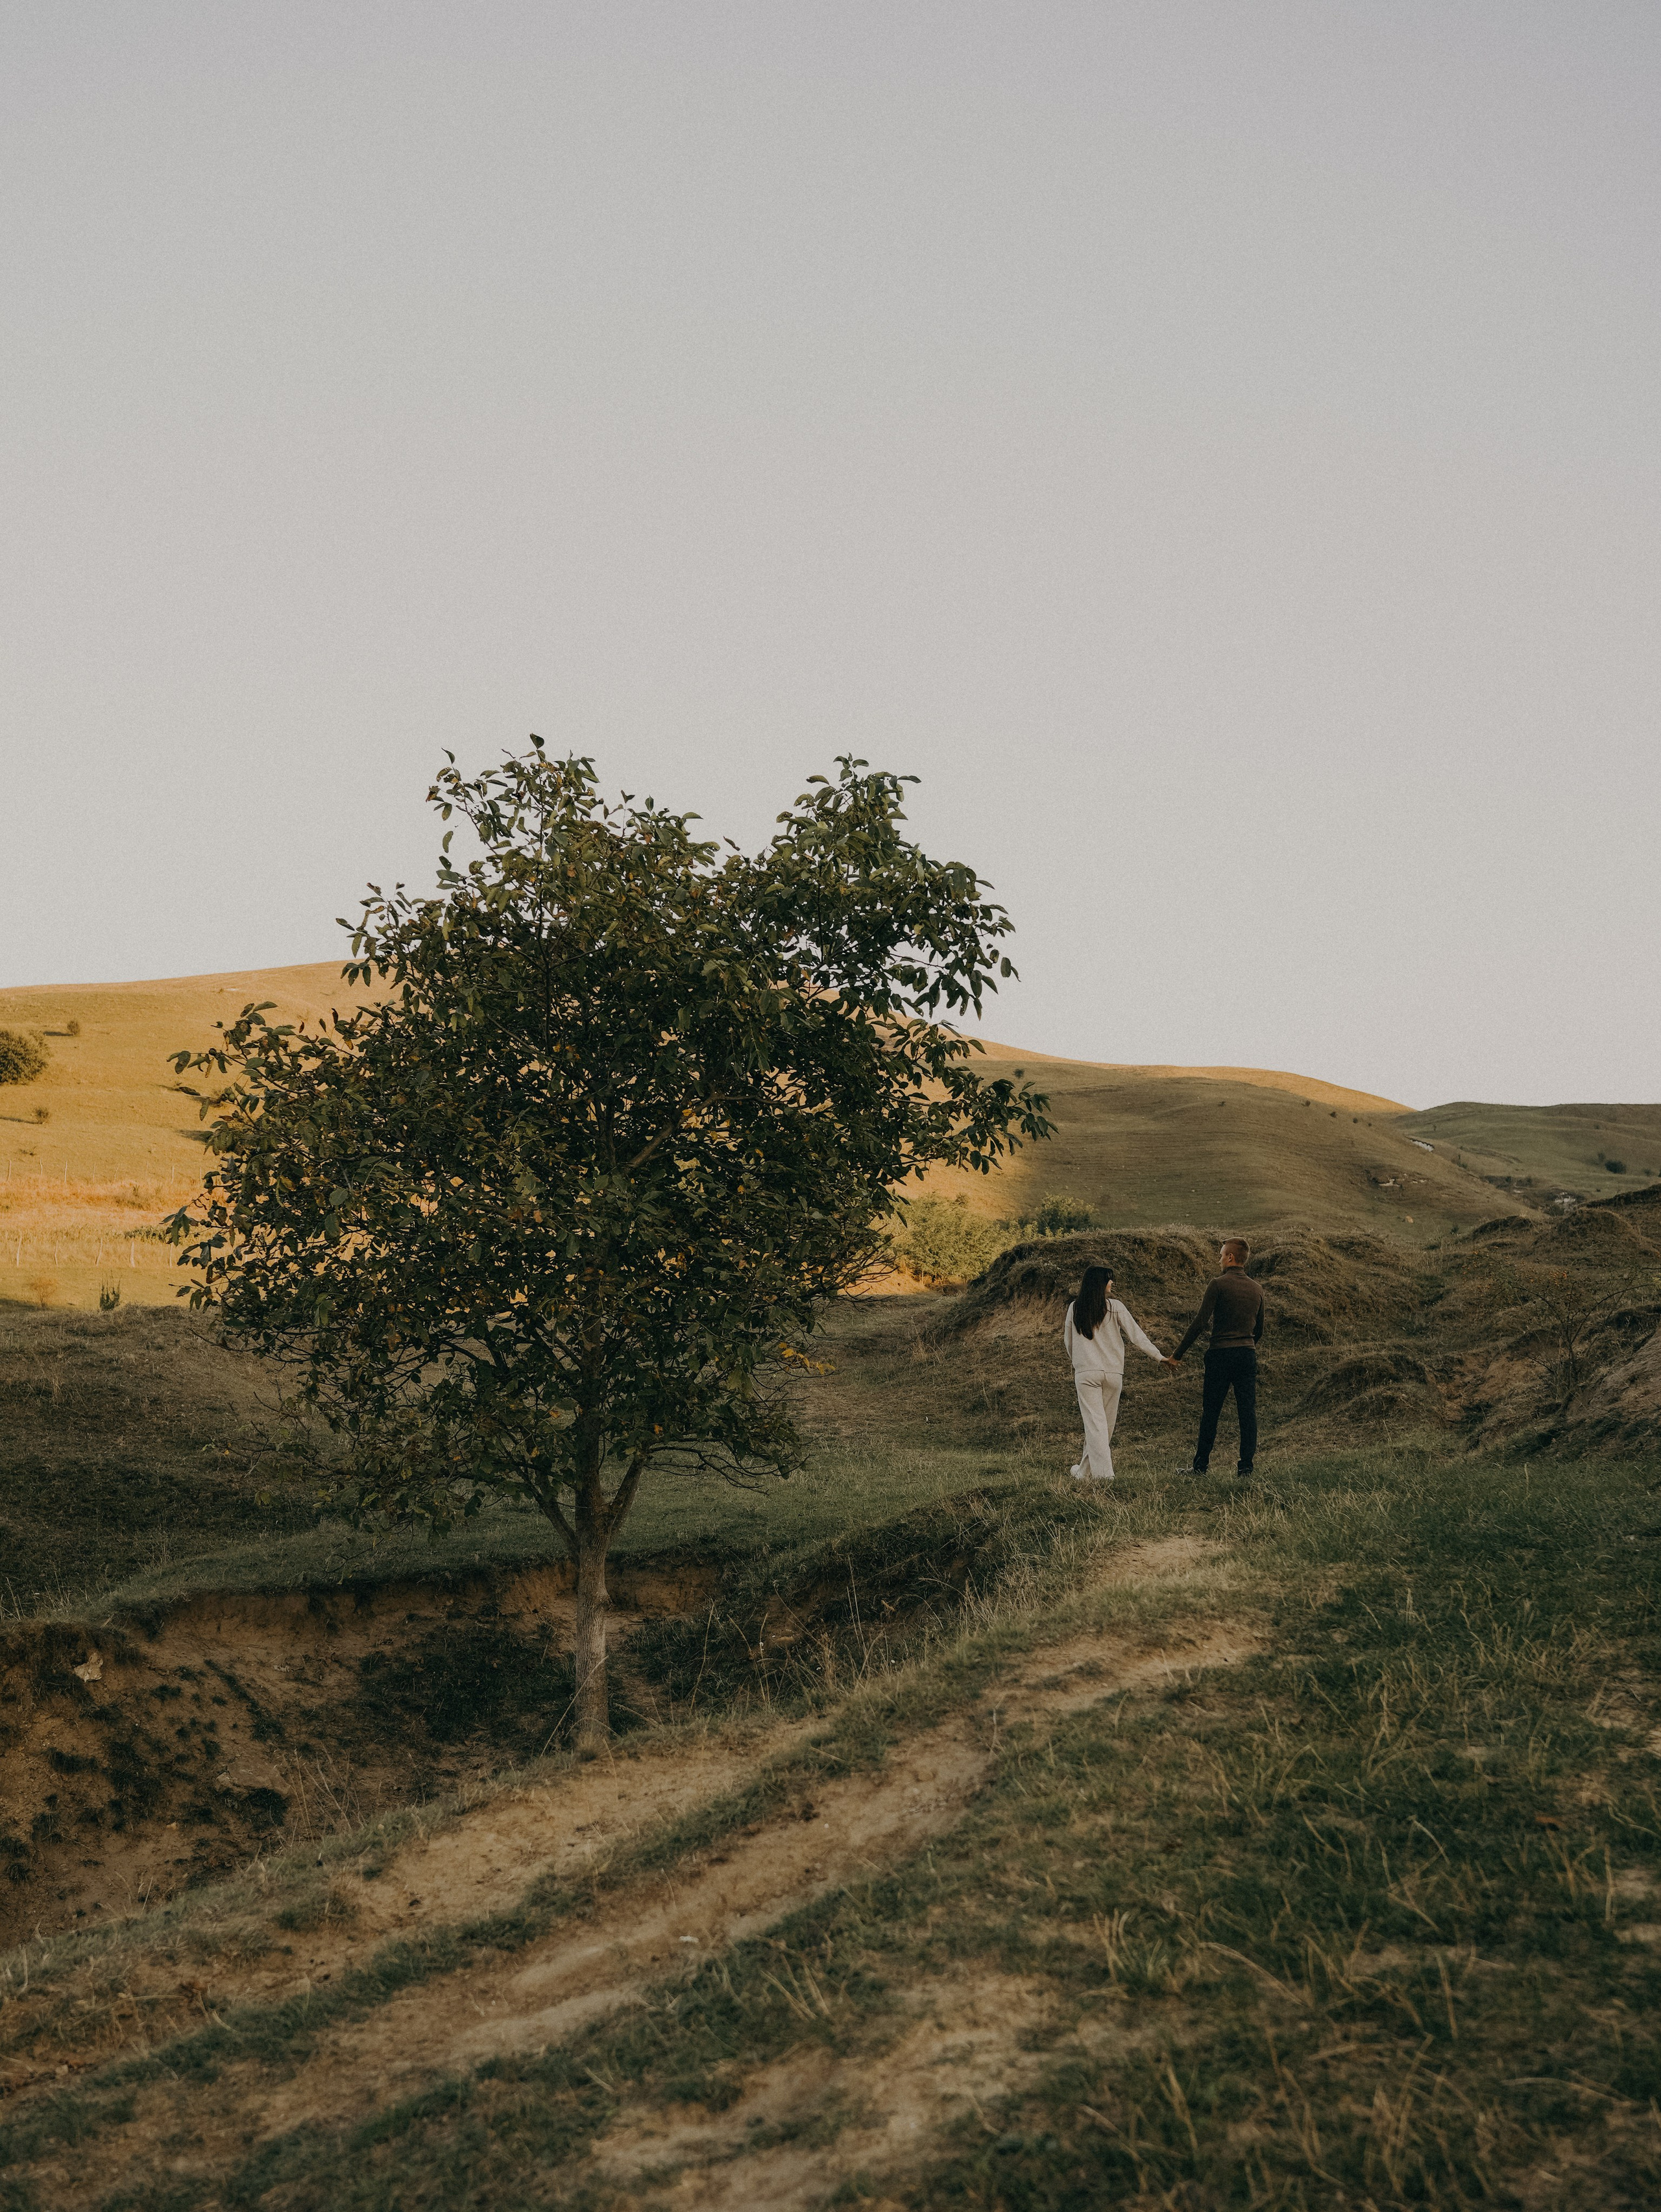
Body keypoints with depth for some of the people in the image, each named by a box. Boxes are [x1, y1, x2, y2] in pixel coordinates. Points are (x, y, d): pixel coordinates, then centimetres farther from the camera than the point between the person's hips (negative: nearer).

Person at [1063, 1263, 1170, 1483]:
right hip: (1113, 1373, 0)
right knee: (1106, 1424, 11)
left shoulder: (1075, 1308, 3)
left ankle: (1102, 1472, -15)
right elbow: (1135, 1335, -1)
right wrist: (1159, 1356, 7)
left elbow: (1068, 1342, 13)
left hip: (1085, 1373, 0)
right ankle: (1086, 1472, 17)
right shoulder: (1114, 1307, -3)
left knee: (1094, 1423, -3)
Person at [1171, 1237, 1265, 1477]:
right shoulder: (1256, 1290, 11)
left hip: (1220, 1354, -5)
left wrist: (1177, 1354, -7)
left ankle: (1201, 1466, 6)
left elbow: (1200, 1322, -12)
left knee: (1211, 1412, 2)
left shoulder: (1218, 1284, -8)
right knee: (1248, 1412, 4)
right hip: (1248, 1354, 5)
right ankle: (1246, 1466, 2)